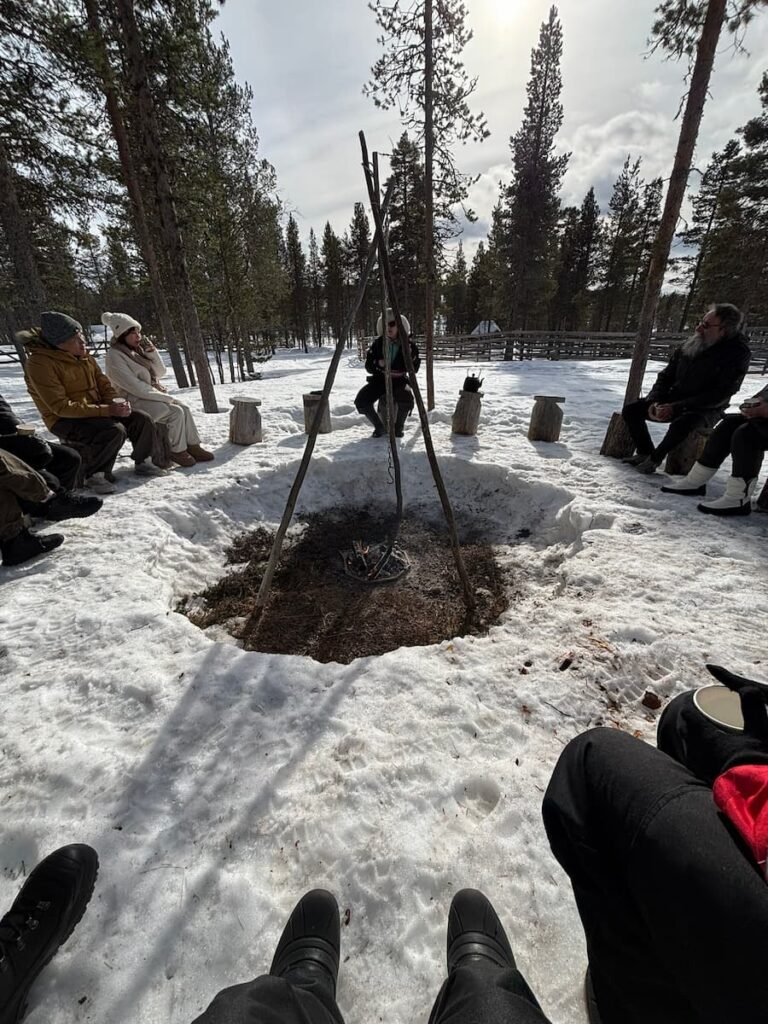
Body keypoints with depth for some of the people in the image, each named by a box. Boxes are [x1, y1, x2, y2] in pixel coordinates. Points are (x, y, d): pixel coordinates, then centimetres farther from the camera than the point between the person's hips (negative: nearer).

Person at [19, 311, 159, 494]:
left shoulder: (83, 356, 5)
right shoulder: (39, 363, -17)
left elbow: (103, 384, 10)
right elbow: (61, 406, -23)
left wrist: (117, 403, -12)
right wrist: (107, 410, -29)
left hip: (97, 411, 7)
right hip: (65, 420, -7)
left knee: (143, 420, -8)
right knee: (114, 431, -33)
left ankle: (142, 462, 13)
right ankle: (93, 474, -13)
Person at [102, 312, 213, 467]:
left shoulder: (139, 348, 8)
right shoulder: (114, 356, -14)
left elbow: (161, 373, 9)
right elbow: (136, 387, -20)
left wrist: (153, 353, -8)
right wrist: (166, 397, -18)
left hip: (151, 395, 7)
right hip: (134, 401, -7)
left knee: (184, 407, -12)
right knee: (175, 412, -23)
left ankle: (193, 446, -9)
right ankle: (177, 451, -11)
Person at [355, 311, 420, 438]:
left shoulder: (408, 344, -4)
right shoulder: (377, 343, 1)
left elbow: (414, 368, -3)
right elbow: (368, 367, 2)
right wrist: (378, 364, -19)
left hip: (399, 380, -2)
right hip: (379, 379, 2)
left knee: (406, 400, -35)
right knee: (361, 401, -22)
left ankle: (398, 427, -3)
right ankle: (379, 427, 4)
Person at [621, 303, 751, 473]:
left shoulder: (737, 353, -13)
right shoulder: (691, 344, 1)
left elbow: (719, 396, -19)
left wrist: (676, 407, -26)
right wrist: (654, 401, -12)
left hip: (706, 410, -6)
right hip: (673, 400, 6)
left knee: (681, 424, -39)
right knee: (630, 410, -10)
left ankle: (655, 458, -14)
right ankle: (645, 452, 1)